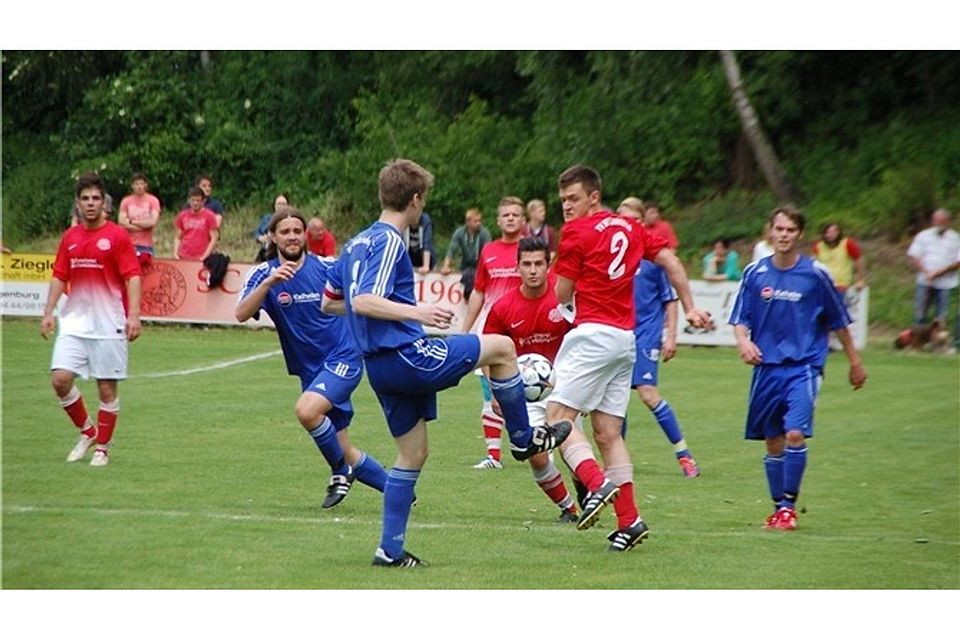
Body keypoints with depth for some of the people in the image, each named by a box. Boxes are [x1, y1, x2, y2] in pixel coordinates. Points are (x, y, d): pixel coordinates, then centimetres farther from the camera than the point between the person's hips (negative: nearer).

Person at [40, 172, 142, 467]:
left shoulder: (117, 236, -5)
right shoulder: (70, 237, 9)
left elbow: (133, 277, -9)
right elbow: (59, 276, 14)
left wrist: (134, 315, -19)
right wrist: (48, 313, 6)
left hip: (109, 324, -4)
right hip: (74, 321, 4)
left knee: (107, 387, 0)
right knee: (60, 378, -8)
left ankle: (102, 447, 15)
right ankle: (86, 431, 14)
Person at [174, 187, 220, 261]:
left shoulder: (209, 216, -1)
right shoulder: (182, 216, 11)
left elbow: (214, 239, -2)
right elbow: (178, 238, 16)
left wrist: (204, 256, -11)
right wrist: (175, 253, 1)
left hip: (200, 260, -4)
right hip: (183, 259, 4)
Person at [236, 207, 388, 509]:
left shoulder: (327, 267, -7)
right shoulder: (264, 274, -5)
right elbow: (242, 314, -23)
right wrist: (269, 282, -36)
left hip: (342, 358, -4)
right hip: (311, 371, 4)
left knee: (307, 410, -30)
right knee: (345, 453, 8)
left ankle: (341, 471, -7)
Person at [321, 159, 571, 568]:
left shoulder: (356, 243, 16)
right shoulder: (388, 242, -13)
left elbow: (329, 302, 25)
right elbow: (362, 302, -25)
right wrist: (415, 312, -35)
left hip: (379, 366, 10)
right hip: (408, 355, -10)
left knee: (412, 454, 15)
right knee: (501, 348, 1)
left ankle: (390, 549, 13)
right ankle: (523, 439, 14)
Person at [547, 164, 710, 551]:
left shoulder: (577, 232, -6)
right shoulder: (629, 228, 14)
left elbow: (562, 295, -3)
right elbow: (671, 262, 14)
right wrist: (689, 308, 17)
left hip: (593, 333, -8)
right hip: (626, 339, 8)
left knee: (558, 417, -9)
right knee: (608, 432, 8)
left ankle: (597, 484, -30)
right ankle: (628, 520, 2)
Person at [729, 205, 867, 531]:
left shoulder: (815, 274, -3)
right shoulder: (755, 273, 3)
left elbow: (838, 320, 7)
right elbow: (740, 319, 6)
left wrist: (855, 362, 14)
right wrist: (743, 340, -16)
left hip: (804, 366, -3)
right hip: (767, 367, 3)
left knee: (795, 434, -18)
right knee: (773, 441, 8)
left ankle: (789, 506, -6)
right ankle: (778, 506, 21)